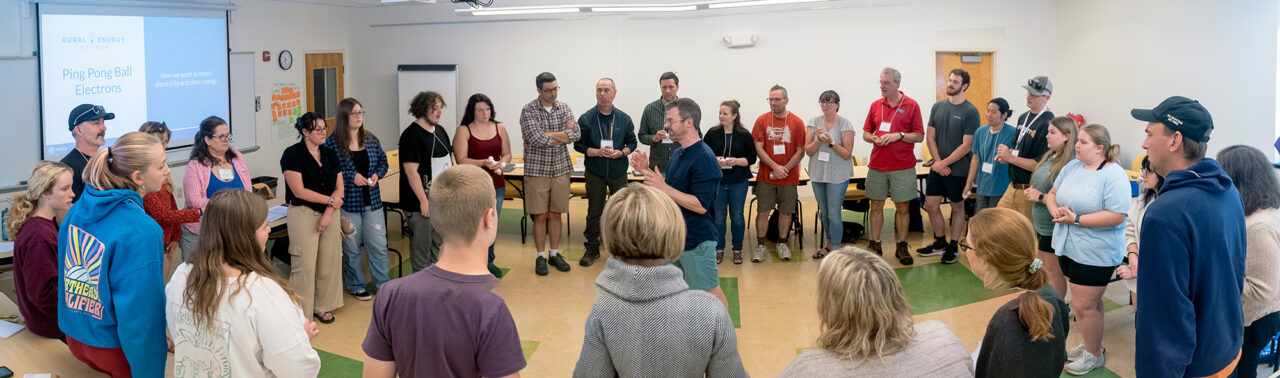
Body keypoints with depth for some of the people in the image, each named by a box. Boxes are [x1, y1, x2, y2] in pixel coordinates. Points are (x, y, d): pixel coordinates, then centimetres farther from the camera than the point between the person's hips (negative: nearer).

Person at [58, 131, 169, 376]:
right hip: (113, 347, -7)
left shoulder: (80, 209, -2)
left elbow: (66, 273, 10)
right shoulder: (141, 232, -26)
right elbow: (141, 312, -26)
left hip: (76, 337, 7)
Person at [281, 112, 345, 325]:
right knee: (304, 265, -7)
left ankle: (322, 307, 21)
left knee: (329, 262, 7)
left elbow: (340, 189, 7)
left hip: (329, 214, 6)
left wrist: (328, 213, -8)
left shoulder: (330, 155, 10)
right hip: (303, 213, -6)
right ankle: (301, 313, 0)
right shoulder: (293, 154, -7)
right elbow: (299, 191, -13)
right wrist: (330, 200, -9)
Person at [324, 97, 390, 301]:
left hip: (372, 201, 4)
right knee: (351, 247, 9)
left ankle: (383, 284, 18)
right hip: (348, 202, -4)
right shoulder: (332, 144, -8)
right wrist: (351, 177, -17)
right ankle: (355, 286, 24)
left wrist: (377, 174, -5)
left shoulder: (371, 139, 6)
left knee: (379, 244, 6)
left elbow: (383, 161, 15)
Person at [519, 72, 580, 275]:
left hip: (561, 169, 3)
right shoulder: (528, 111, -7)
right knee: (540, 216, 2)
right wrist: (563, 134, -9)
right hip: (537, 170, -3)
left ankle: (555, 253, 21)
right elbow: (536, 139, -21)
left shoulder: (564, 108, 6)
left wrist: (548, 134, -15)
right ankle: (541, 257, 12)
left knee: (555, 214, 10)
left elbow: (576, 134, -8)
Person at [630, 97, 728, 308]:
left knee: (711, 294, 1)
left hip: (696, 241, -9)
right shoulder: (678, 154, 11)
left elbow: (701, 205, -25)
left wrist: (664, 188, -27)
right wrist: (646, 172, 6)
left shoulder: (704, 158, -20)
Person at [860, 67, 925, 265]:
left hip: (903, 167, -3)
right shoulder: (876, 105, 8)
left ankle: (902, 247, 13)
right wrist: (874, 139, -8)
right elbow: (866, 133, 14)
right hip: (877, 165, 3)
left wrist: (898, 135, -16)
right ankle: (874, 245, 16)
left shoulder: (911, 105, -2)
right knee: (876, 206, 7)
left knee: (902, 207, 3)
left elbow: (919, 136, -2)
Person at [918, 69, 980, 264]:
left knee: (957, 208, 9)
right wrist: (938, 162, -6)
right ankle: (940, 244, 26)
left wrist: (944, 163, -13)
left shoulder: (970, 112, -11)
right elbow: (930, 136, 5)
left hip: (958, 169, -5)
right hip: (937, 167, 5)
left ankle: (953, 247, 20)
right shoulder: (938, 106, 5)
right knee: (931, 205, 9)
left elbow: (967, 146, -14)